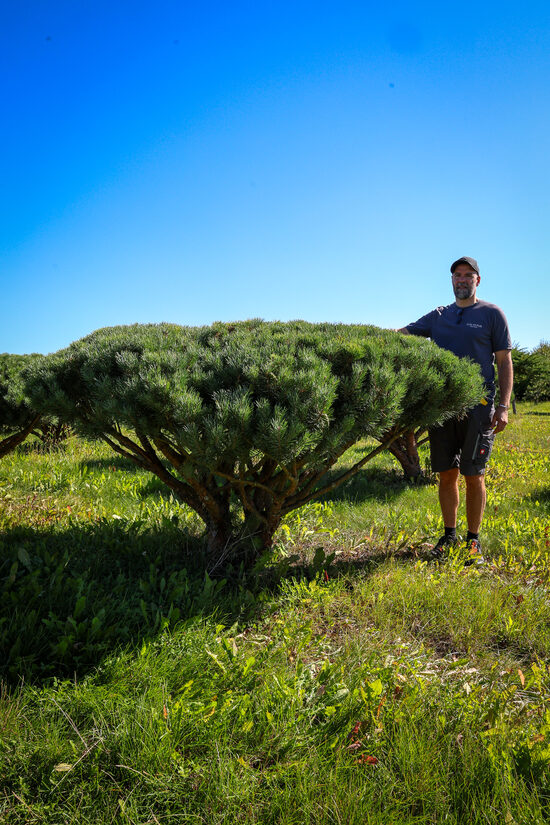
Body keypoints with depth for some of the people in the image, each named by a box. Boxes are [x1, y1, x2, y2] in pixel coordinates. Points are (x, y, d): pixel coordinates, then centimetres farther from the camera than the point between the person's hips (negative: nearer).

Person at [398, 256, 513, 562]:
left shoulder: (492, 314, 6)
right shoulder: (439, 316, 16)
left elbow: (505, 362, 4)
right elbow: (401, 334, 15)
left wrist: (503, 406, -6)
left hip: (478, 406, -3)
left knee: (474, 477, 0)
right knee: (447, 475, 8)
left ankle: (474, 540, 14)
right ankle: (449, 536, 21)